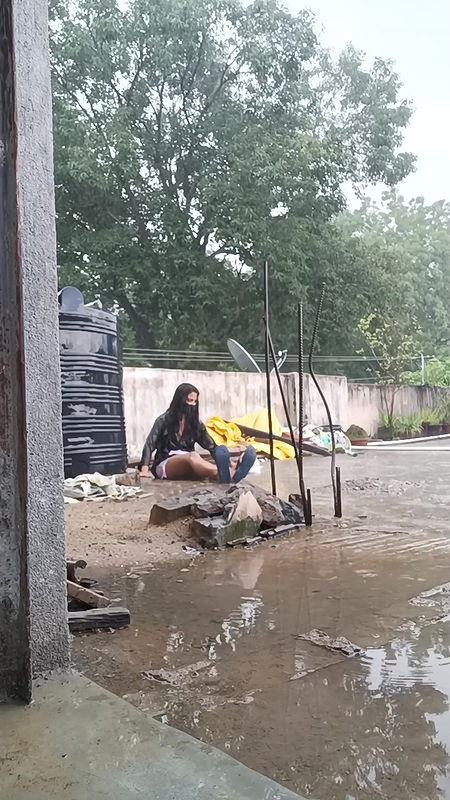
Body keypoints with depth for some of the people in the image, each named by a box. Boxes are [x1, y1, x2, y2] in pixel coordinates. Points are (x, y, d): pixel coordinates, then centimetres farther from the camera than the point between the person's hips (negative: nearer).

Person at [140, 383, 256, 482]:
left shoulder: (196, 424, 12)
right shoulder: (164, 420, 1)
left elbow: (212, 446, 5)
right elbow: (149, 445, -5)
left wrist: (226, 462, -13)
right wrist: (145, 470, -20)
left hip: (187, 468, 4)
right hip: (164, 466, -4)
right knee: (193, 456, -35)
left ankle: (230, 472, -65)